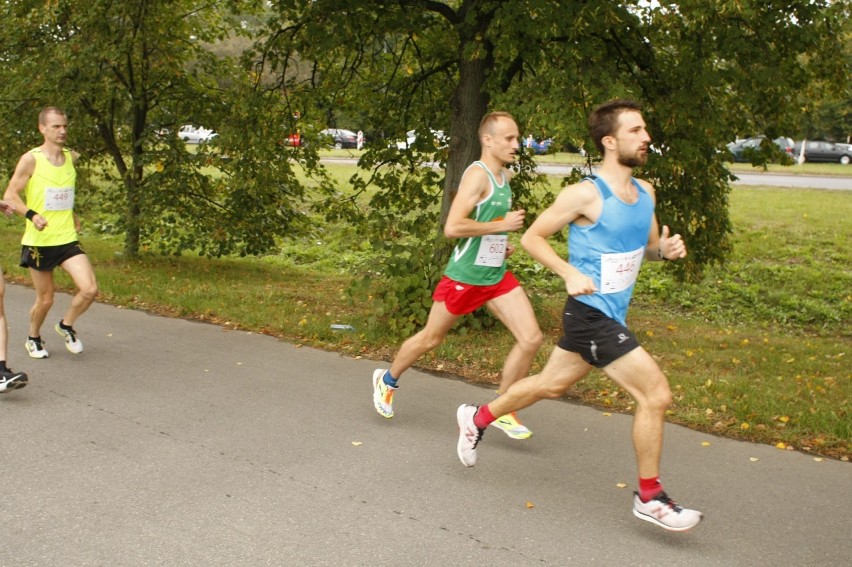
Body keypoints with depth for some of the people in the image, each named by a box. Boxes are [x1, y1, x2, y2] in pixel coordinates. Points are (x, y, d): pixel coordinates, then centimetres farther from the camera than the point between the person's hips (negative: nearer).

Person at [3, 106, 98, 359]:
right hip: (38, 241, -4)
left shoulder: (72, 157, 6)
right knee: (45, 299, 6)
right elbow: (10, 196, -8)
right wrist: (31, 215, -24)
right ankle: (34, 339, 36)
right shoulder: (30, 159, -9)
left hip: (67, 239, 4)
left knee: (90, 289, -13)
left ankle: (66, 325, 16)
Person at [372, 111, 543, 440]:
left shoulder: (504, 175, 9)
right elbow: (452, 227, -28)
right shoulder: (477, 175, -18)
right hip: (464, 275, -7)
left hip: (497, 275, 7)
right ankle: (387, 381, 38)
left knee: (532, 339, -5)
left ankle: (500, 411, 9)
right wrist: (502, 225, -23)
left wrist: (501, 244, 11)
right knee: (430, 338, 11)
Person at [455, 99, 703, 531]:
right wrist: (569, 273, -22)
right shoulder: (585, 194, -16)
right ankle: (650, 497, 4)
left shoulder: (645, 192, 7)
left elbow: (648, 245, 19)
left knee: (550, 385, 22)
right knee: (656, 393, -11)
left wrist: (666, 248, -4)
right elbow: (532, 237, -9)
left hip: (612, 315, 9)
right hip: (590, 314, -9)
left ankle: (477, 419, 43)